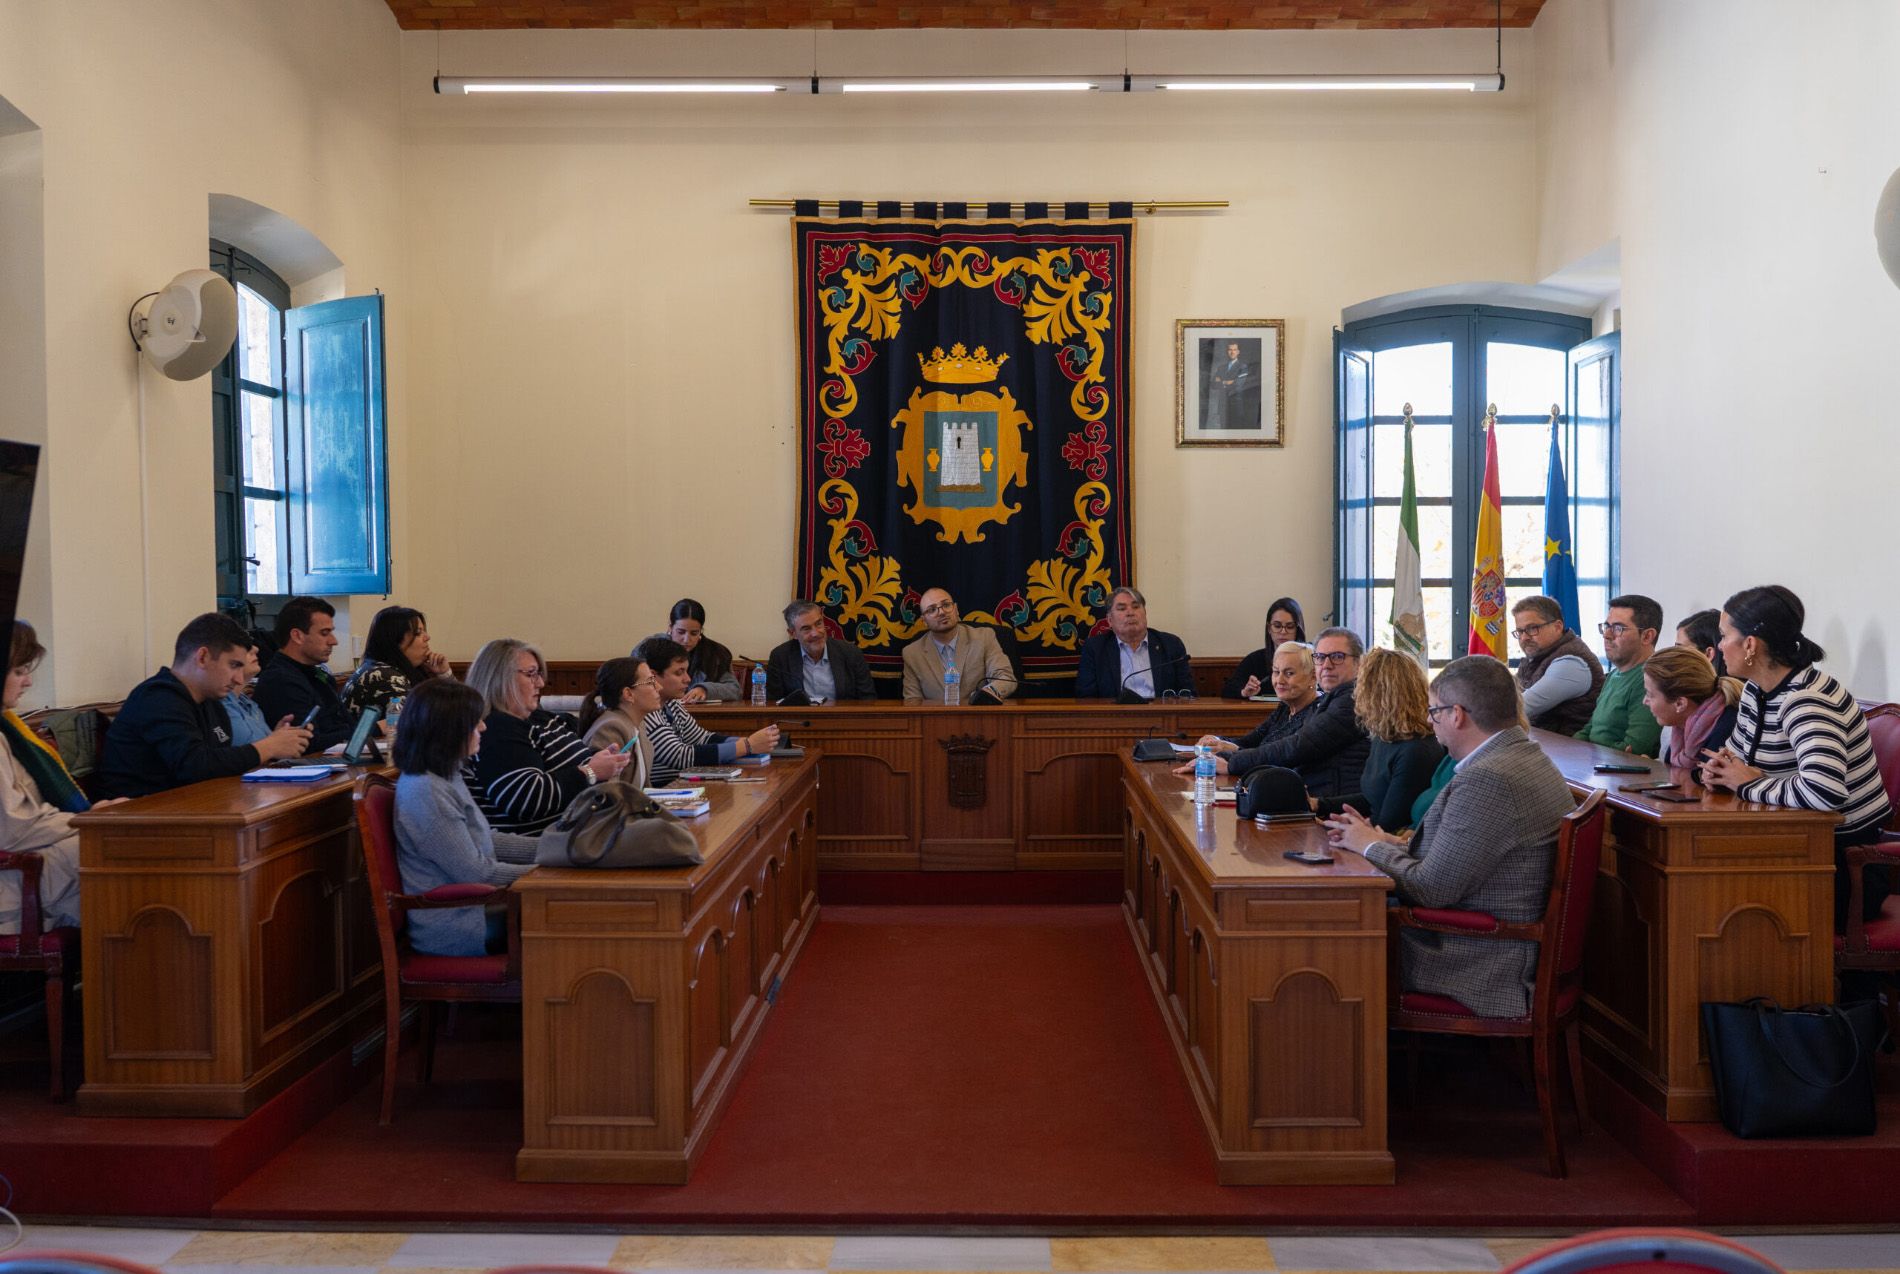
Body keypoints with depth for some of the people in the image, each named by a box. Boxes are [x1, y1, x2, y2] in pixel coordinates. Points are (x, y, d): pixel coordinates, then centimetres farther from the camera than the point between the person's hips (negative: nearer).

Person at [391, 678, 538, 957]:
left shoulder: (446, 776, 7)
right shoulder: (425, 793, -23)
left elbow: (484, 840, 17)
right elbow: (476, 873, -20)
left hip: (467, 907, 9)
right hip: (451, 931, -9)